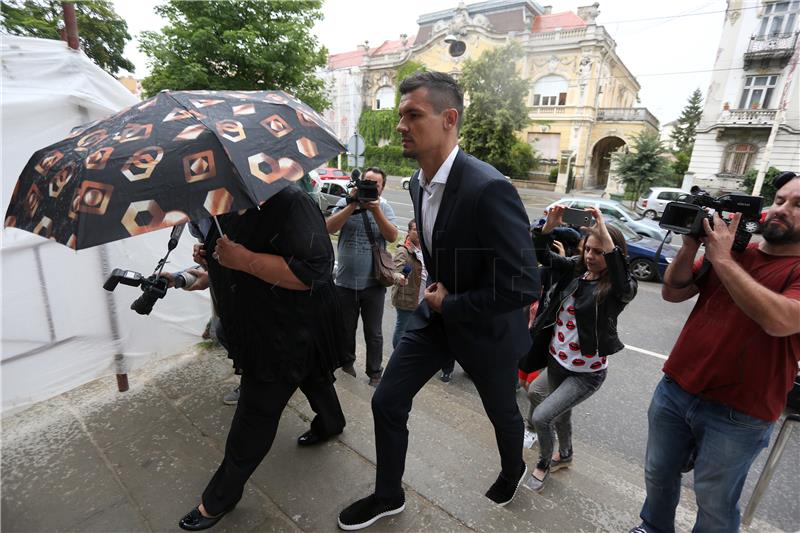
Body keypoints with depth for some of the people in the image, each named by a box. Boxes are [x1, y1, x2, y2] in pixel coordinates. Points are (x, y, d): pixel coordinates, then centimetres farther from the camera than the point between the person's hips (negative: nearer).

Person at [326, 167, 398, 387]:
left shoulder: (384, 207, 1)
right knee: (346, 329, 19)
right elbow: (330, 228, -13)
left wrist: (375, 210, -21)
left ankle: (375, 373, 26)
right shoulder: (345, 203, 1)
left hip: (373, 284, -1)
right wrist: (352, 204, -18)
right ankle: (347, 362, 42)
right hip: (345, 282, 1)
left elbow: (392, 236, -12)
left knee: (373, 333, 10)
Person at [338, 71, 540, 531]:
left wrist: (451, 304, -20)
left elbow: (523, 286, -29)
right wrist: (436, 290, 2)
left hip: (485, 325, -6)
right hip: (437, 312, 7)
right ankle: (389, 495, 34)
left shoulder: (489, 188, -30)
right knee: (387, 402, 8)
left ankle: (513, 470, 56)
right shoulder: (419, 182, -3)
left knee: (501, 411, 21)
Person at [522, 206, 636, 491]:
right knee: (561, 414, 26)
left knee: (541, 416, -9)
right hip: (556, 360, 6)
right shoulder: (573, 269, -4)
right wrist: (550, 225, -26)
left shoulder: (619, 289, -18)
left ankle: (545, 462, 23)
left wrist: (603, 231, -45)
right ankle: (565, 455, 56)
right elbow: (541, 253, -9)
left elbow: (619, 269, -42)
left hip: (587, 372, -5)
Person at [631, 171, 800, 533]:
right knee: (659, 475, 22)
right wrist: (691, 245, -13)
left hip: (737, 415, -4)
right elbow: (672, 293, 1)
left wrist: (722, 258, -24)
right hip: (675, 390, 5)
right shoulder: (733, 249, 6)